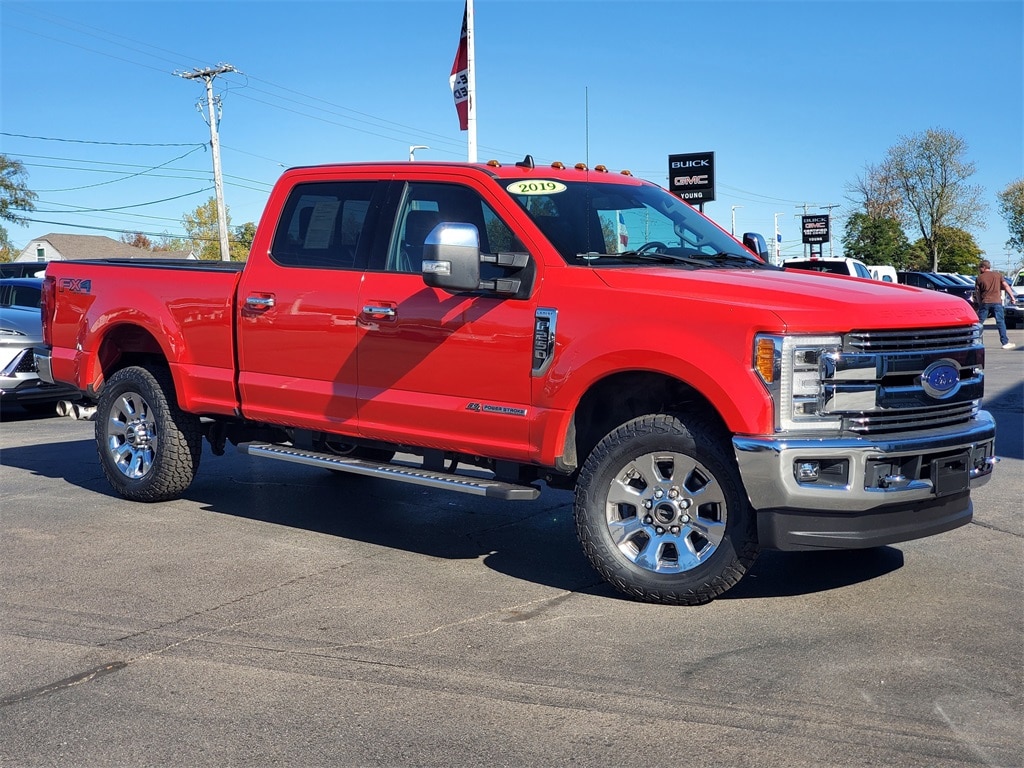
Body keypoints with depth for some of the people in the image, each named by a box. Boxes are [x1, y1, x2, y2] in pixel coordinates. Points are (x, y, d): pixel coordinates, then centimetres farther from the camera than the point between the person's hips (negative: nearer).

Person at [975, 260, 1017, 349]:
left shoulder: (979, 278, 3)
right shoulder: (998, 275, 7)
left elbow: (977, 292, 4)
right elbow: (1006, 286, 2)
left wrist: (980, 303, 13)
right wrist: (1012, 297, 5)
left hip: (984, 302, -1)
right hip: (997, 302, 1)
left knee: (979, 322, 5)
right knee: (1000, 322, 4)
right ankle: (1005, 342, 3)